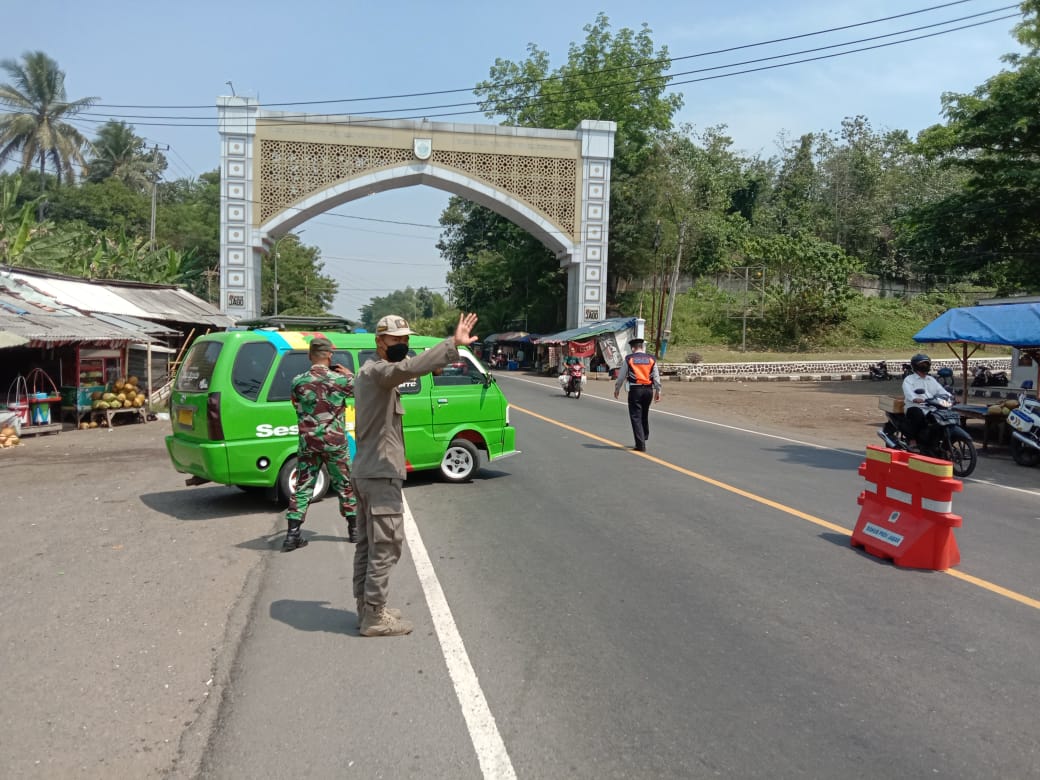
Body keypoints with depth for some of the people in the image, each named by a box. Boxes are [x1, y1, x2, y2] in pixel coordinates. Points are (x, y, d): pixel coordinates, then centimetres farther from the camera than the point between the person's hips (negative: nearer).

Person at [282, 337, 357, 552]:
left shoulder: (299, 381, -3)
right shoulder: (341, 379, -8)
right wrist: (350, 375, 24)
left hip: (307, 443, 1)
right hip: (335, 442, -1)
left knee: (303, 487, 7)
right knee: (345, 485, 13)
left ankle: (293, 534, 4)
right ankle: (354, 529, 22)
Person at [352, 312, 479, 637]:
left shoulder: (366, 372, 14)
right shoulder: (376, 372, -19)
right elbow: (407, 368, -38)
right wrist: (453, 344, -46)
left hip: (365, 471, 11)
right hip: (381, 474, -11)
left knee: (367, 542, 17)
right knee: (386, 545, -4)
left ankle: (366, 606, 28)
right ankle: (374, 617, 3)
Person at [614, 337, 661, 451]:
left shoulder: (629, 359, -2)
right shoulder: (651, 359, 5)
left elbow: (621, 376, 3)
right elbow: (656, 377, 5)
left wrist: (617, 389, 16)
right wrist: (658, 391, 13)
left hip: (635, 390, -4)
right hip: (648, 390, 4)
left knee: (636, 417, 0)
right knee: (644, 416, 20)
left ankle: (641, 445, -5)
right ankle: (644, 438, 32)